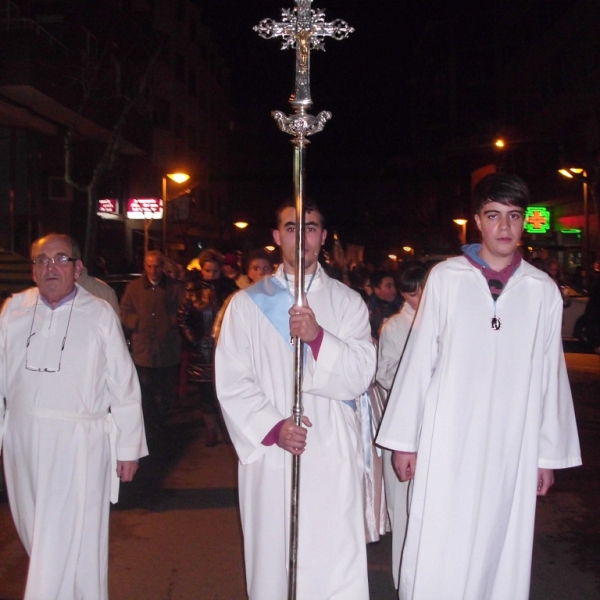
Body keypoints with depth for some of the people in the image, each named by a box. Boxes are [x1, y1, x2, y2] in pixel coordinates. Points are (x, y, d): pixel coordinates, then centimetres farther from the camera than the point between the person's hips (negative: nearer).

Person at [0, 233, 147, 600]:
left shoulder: (100, 314, -4)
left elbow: (124, 386, -1)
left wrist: (128, 447, -1)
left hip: (79, 445, -3)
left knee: (70, 543, -2)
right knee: (38, 537, 14)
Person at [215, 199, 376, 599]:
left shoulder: (347, 302, 8)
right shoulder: (247, 303, 8)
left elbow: (361, 375, -2)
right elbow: (231, 383, 2)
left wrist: (318, 337, -18)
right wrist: (273, 428, -12)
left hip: (333, 458, 0)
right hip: (269, 453, 1)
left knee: (337, 567, -3)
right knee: (273, 563, 7)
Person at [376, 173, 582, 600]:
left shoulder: (543, 290, 3)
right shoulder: (445, 278, -2)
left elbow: (550, 374, 6)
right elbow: (419, 360, 0)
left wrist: (549, 453, 8)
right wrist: (404, 438, 1)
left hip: (513, 448, 2)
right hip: (448, 442, -1)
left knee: (503, 556, 9)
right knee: (437, 563, 3)